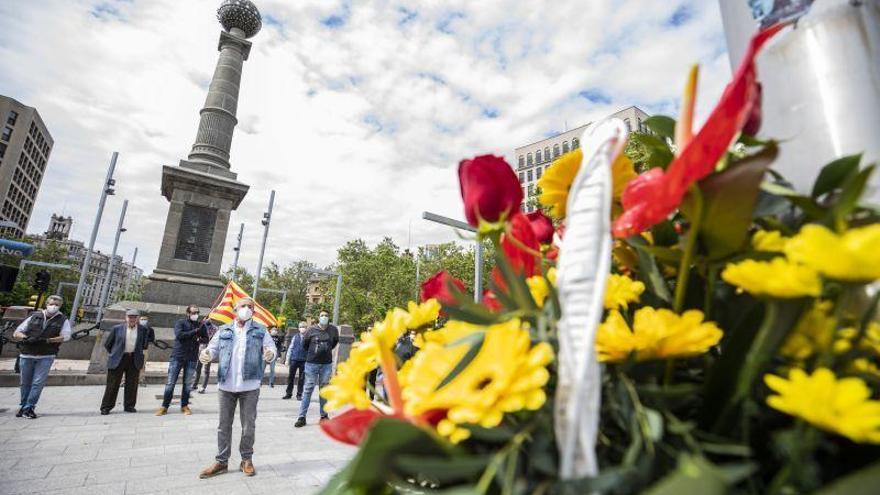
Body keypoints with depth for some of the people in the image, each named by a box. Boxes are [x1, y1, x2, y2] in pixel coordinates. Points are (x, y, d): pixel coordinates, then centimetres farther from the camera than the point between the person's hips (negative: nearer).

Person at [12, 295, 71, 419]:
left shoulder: (63, 320, 4)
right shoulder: (33, 317, 9)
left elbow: (65, 336, -8)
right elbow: (16, 333, 10)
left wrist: (46, 340, -18)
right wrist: (26, 338, -11)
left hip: (46, 357, -2)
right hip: (26, 355, 2)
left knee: (38, 383, -6)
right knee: (25, 383, 12)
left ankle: (29, 408, 3)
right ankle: (23, 406, 27)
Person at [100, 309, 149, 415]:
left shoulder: (143, 329, 3)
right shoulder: (117, 328, -1)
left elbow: (144, 345, 13)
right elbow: (107, 344, 9)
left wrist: (137, 353, 8)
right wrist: (115, 354, 12)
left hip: (134, 360, 1)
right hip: (118, 359, -1)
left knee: (132, 384, 6)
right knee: (112, 384, 3)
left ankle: (129, 406, 18)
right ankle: (106, 407, 15)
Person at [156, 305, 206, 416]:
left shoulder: (200, 325, 9)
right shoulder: (181, 322, 1)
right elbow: (179, 334, -16)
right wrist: (194, 332, -13)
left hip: (191, 358, 2)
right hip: (177, 357, -2)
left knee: (187, 384, 6)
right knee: (170, 383, 2)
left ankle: (184, 406, 17)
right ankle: (164, 406, 13)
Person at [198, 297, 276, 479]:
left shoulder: (260, 331, 4)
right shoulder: (223, 330, 9)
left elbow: (272, 349, 0)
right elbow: (213, 348, 6)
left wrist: (270, 353, -24)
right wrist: (206, 354, -17)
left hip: (250, 386, -2)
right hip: (226, 386, 2)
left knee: (248, 425, 7)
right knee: (224, 425, 12)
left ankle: (246, 460, 23)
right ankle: (221, 462, 26)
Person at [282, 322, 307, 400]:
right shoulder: (295, 336, 4)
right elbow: (290, 348, 8)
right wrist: (287, 359, 5)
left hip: (303, 360, -1)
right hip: (294, 359, 2)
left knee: (302, 378, 5)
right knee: (290, 377, 8)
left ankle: (299, 395, 16)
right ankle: (289, 393, 21)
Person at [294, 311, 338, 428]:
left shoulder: (333, 330, -2)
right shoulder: (311, 330, -6)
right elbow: (304, 344, 10)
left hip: (327, 364, 2)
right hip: (312, 364, -1)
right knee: (308, 389, 1)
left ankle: (324, 415, 20)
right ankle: (302, 417, 8)